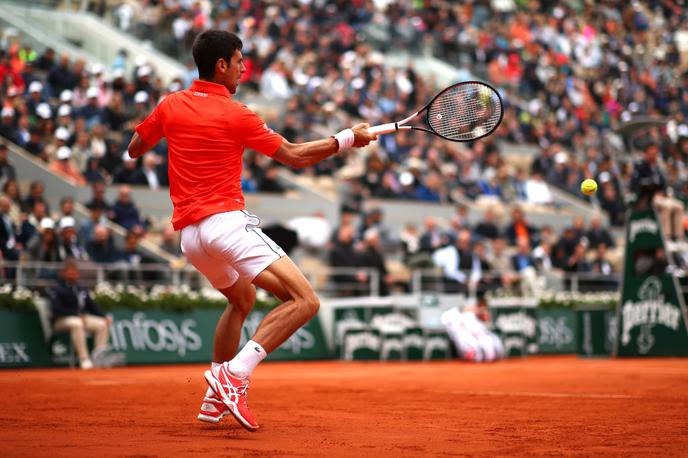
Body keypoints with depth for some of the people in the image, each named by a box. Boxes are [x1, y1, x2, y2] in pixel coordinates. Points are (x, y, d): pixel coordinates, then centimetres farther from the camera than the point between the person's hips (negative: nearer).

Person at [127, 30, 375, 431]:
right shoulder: (235, 116, -6)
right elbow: (295, 156, 0)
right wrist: (349, 138, 9)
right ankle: (234, 374, -27)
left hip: (189, 234, 8)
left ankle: (215, 399, 25)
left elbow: (135, 149, 23)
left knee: (242, 299, 31)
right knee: (305, 301, -15)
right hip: (226, 221, -8)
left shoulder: (170, 106, 10)